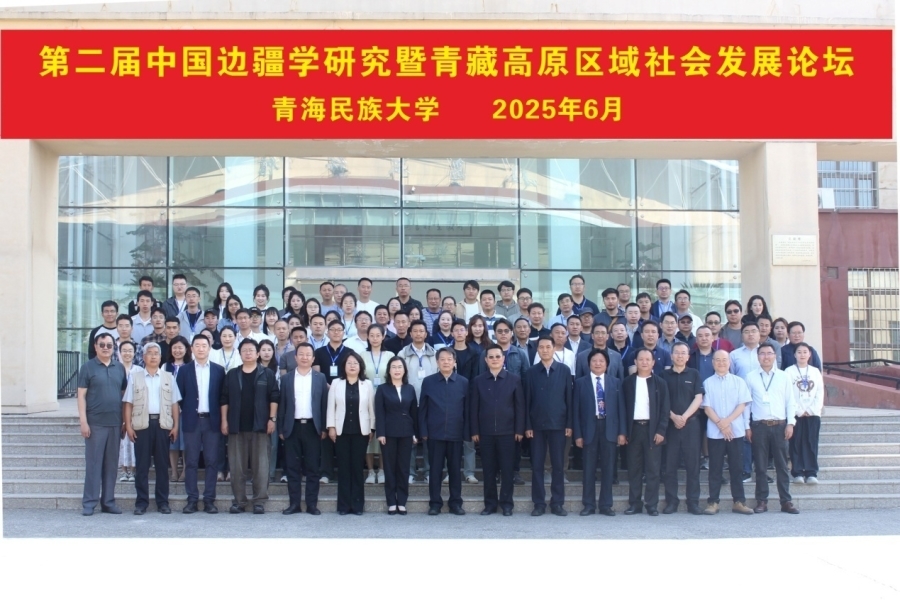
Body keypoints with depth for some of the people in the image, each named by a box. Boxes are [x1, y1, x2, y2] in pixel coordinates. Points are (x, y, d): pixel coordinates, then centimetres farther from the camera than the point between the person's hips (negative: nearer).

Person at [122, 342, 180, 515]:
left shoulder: (169, 378, 11)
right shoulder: (135, 378, 8)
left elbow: (174, 404, 8)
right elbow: (128, 404, 6)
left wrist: (175, 426, 1)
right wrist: (128, 425, -3)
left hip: (163, 424, 1)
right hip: (142, 425, -1)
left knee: (162, 464, 4)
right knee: (142, 464, 1)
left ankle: (162, 502, 9)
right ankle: (141, 502, 6)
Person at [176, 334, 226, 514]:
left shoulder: (219, 370, 6)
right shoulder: (184, 370, 6)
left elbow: (223, 396, 6)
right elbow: (179, 396, 5)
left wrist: (221, 419, 0)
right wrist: (186, 412, 0)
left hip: (212, 420, 0)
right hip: (191, 421, 0)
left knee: (211, 461, 1)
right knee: (191, 462, 2)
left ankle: (209, 500, 6)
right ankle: (192, 500, 6)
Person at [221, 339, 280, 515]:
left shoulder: (267, 374, 3)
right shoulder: (232, 375, 9)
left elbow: (274, 398, 0)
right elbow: (224, 399, 8)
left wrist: (272, 419, -8)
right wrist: (224, 421, 1)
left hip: (260, 426, -2)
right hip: (237, 426, 2)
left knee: (260, 465, -1)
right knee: (237, 466, 4)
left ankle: (259, 501, 2)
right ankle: (239, 501, 11)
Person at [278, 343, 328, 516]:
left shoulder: (320, 378, 6)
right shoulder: (286, 378, 8)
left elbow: (324, 404, 5)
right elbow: (282, 405, 7)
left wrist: (323, 428, -1)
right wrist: (281, 429, 2)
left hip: (312, 427, -1)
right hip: (292, 427, 1)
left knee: (312, 468, 2)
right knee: (292, 467, 2)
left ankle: (312, 504, 6)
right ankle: (294, 503, 8)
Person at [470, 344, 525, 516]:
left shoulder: (514, 379, 3)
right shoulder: (478, 381, 6)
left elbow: (520, 406, 2)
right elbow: (473, 407, 5)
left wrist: (519, 430, -4)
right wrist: (474, 431, -1)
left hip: (507, 432, -1)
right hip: (485, 432, 1)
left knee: (507, 469, 2)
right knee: (488, 469, 5)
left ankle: (506, 503, 9)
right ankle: (490, 503, 12)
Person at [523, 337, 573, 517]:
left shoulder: (564, 371, 3)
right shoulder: (530, 372, 4)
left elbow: (569, 398, 2)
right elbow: (527, 401, 3)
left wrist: (569, 424, -3)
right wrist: (527, 425, -3)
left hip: (558, 424, 0)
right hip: (537, 425, 1)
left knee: (558, 465, 3)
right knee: (537, 465, 2)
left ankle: (557, 503, 10)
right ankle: (539, 503, 8)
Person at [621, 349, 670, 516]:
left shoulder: (660, 383, 3)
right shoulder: (628, 382, 6)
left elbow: (664, 409, 1)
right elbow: (623, 406, 6)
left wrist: (661, 431, -8)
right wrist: (623, 431, -1)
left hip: (653, 429, -1)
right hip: (633, 429, 1)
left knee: (653, 469, 0)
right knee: (634, 469, 5)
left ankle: (652, 505, 5)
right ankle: (634, 504, 10)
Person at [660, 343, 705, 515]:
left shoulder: (694, 374, 7)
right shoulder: (664, 375, 7)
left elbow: (698, 398, 0)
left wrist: (684, 417, -11)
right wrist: (673, 417, -11)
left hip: (691, 423, 0)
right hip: (670, 423, 0)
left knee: (692, 464, 0)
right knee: (670, 464, 1)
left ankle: (693, 501, 4)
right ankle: (671, 501, 6)